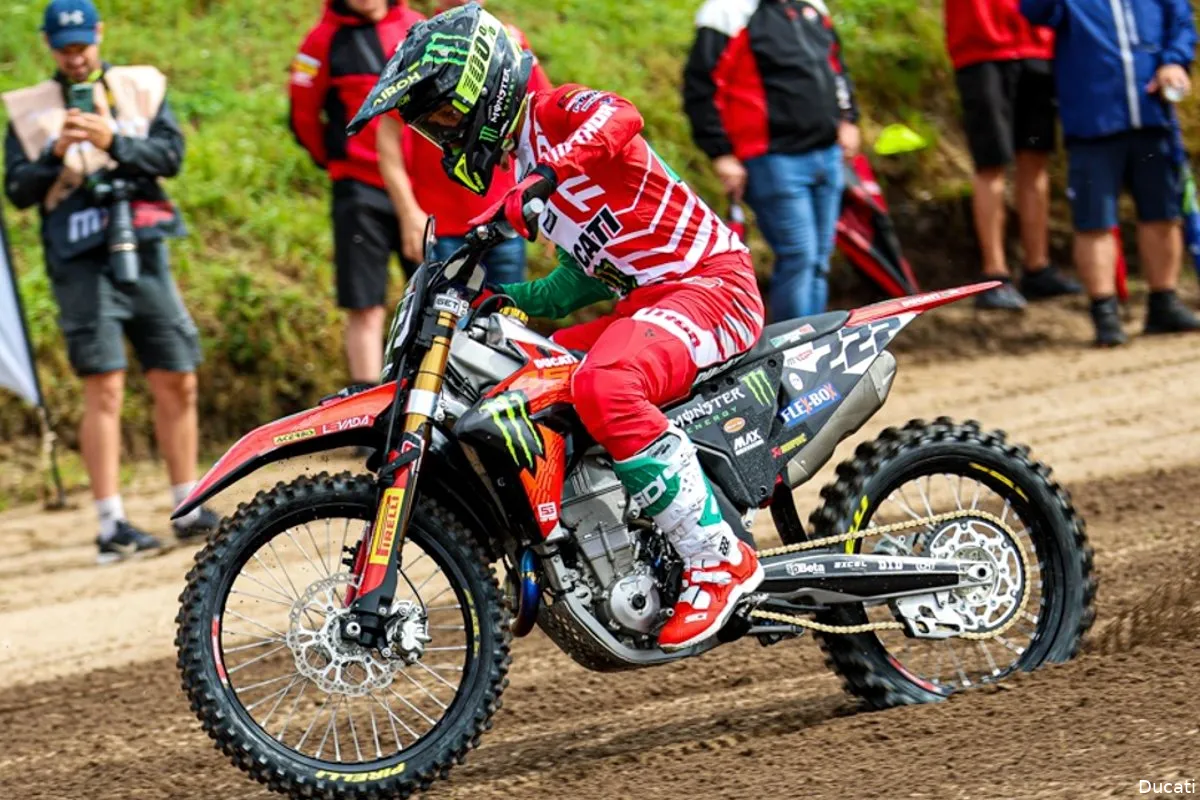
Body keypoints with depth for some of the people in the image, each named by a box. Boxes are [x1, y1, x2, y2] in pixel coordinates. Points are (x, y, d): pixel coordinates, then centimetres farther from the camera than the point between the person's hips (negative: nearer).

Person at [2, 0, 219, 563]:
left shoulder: (141, 89, 11)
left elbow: (171, 155, -1)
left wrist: (114, 143, -16)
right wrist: (56, 155, -14)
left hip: (143, 252, 3)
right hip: (81, 262, -3)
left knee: (177, 383, 5)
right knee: (104, 389, -10)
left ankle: (188, 511, 17)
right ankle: (111, 526, -12)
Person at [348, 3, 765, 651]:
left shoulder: (559, 112, -8)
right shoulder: (523, 161, 21)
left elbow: (619, 118, -34)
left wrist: (537, 183, -48)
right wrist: (501, 300, 12)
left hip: (710, 283, -10)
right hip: (643, 301, 10)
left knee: (603, 387, -35)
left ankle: (719, 560, -31)